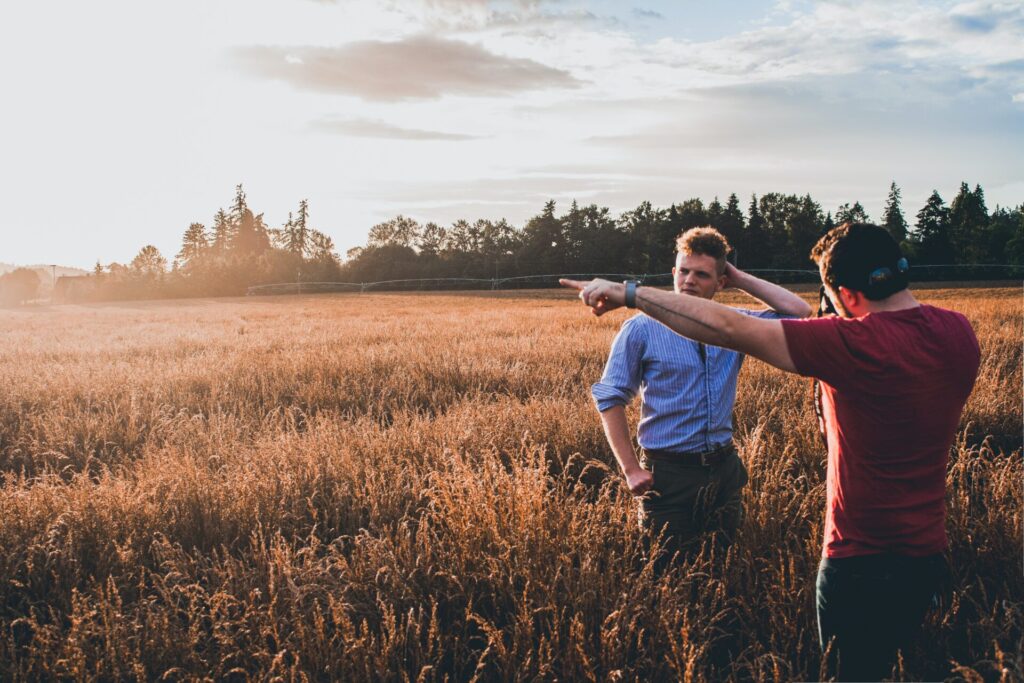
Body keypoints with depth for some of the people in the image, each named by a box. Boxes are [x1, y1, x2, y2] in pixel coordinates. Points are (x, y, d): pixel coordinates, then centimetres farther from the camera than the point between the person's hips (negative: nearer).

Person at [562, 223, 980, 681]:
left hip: (864, 561, -7)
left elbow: (729, 328, -27)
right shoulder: (958, 332, -5)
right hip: (929, 554, 7)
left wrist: (628, 293, -22)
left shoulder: (855, 343, -25)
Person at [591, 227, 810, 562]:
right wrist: (631, 469, -10)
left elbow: (799, 311, 3)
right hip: (668, 473, -4)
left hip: (724, 469, 4)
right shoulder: (642, 329, -7)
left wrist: (741, 280, 0)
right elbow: (610, 398, -6)